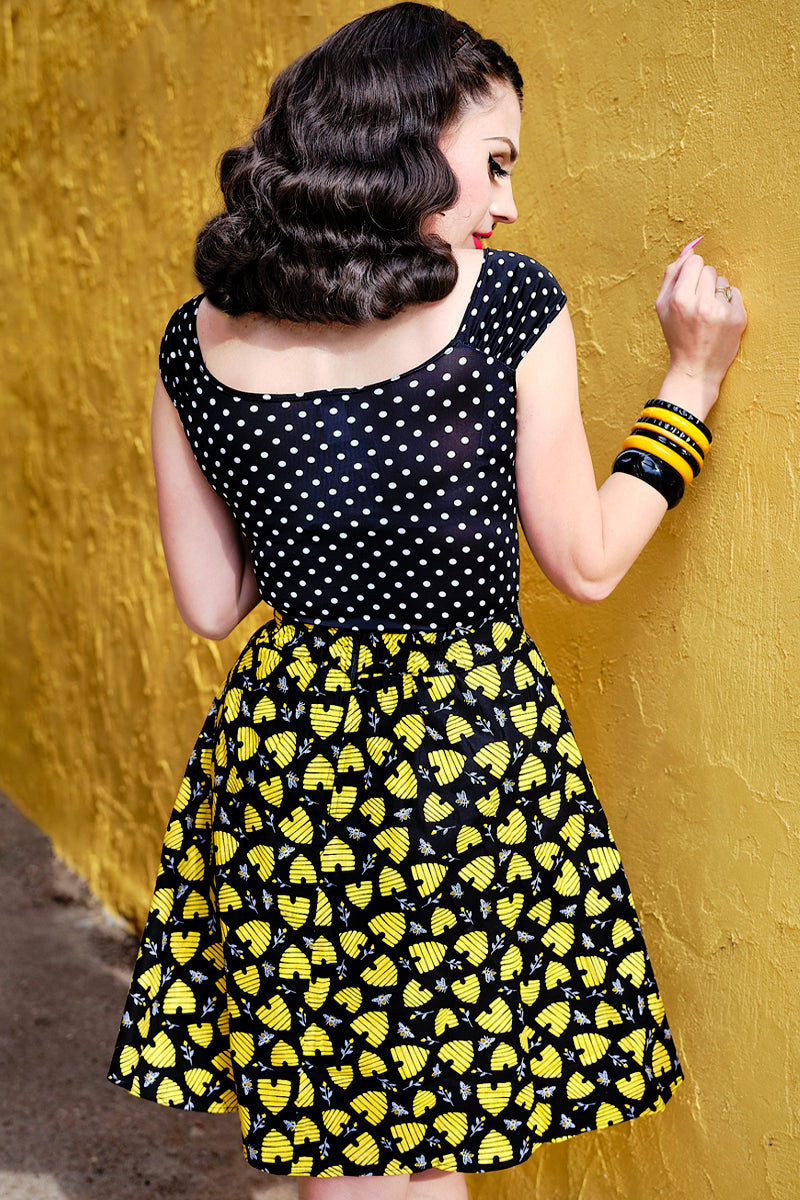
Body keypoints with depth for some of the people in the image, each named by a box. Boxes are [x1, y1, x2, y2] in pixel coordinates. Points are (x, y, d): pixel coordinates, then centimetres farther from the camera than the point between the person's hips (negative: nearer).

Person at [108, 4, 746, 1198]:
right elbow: (587, 563, -3)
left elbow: (211, 602, 5)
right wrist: (692, 379, 7)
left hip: (282, 744, 4)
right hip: (471, 746, -3)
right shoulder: (507, 305, -12)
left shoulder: (199, 341, -2)